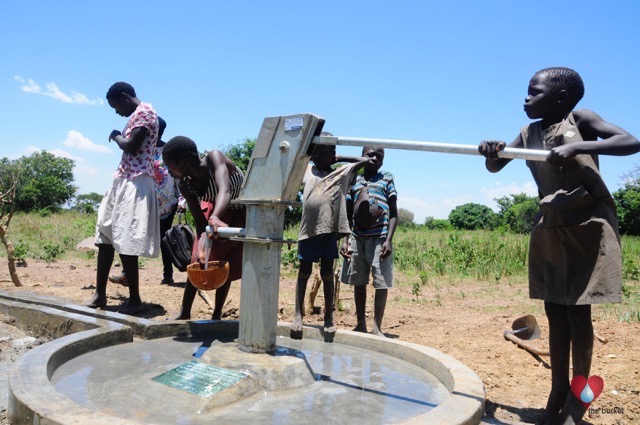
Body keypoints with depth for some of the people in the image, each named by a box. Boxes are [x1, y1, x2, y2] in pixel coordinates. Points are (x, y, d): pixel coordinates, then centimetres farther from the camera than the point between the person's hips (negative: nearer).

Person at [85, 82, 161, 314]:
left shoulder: (144, 111, -8)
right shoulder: (139, 114, 22)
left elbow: (131, 147, -19)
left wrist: (116, 136, 0)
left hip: (134, 184, -10)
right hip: (123, 182, 10)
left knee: (124, 243, -10)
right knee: (106, 237, 9)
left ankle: (135, 299, 0)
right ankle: (99, 294, 16)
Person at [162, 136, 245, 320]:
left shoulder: (214, 158, -37)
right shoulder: (184, 185, -21)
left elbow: (225, 190, -55)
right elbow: (200, 221, -19)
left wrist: (215, 217, -73)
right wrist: (202, 248, -36)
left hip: (246, 212, -4)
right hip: (217, 210, 4)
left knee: (228, 265, -2)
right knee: (197, 261, -2)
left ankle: (217, 315, 11)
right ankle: (184, 312, 13)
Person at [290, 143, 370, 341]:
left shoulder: (342, 173, 8)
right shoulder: (307, 169, 13)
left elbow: (364, 160, 10)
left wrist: (338, 158, 11)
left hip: (330, 230, -1)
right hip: (308, 229, 2)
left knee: (327, 274, 6)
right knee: (304, 272, 8)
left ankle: (329, 318, 14)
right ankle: (298, 314, 14)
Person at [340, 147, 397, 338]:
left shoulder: (386, 181, 6)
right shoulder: (354, 182, 14)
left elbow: (393, 213, 3)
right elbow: (348, 214, 15)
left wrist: (388, 239, -9)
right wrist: (345, 240, 6)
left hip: (379, 238, -3)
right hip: (357, 238, 3)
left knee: (382, 283, -4)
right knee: (358, 282, 9)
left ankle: (377, 327, 6)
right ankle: (360, 324, 21)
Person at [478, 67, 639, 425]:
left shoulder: (581, 120, -6)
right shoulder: (528, 133, 8)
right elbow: (495, 167, 12)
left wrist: (576, 147, -30)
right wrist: (491, 152, -11)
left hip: (588, 225, -5)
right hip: (551, 228, 5)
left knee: (578, 313, -3)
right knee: (555, 312, 7)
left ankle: (578, 395, 11)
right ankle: (558, 391, 18)